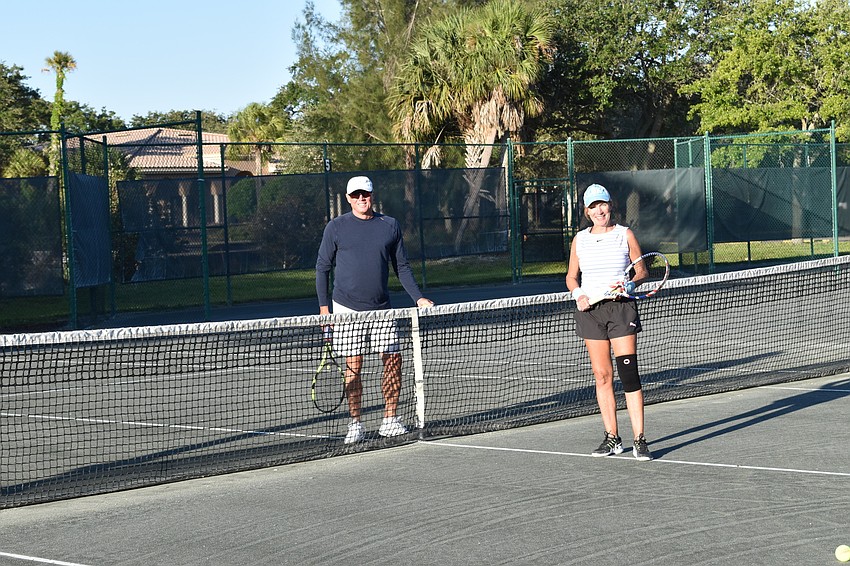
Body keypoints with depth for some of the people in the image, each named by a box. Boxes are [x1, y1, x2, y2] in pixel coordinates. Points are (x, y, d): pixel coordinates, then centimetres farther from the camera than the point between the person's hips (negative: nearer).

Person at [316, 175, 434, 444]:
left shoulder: (390, 226, 8)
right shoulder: (336, 227, 1)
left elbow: (402, 266, 13)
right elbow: (323, 267, 5)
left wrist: (418, 297, 4)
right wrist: (324, 306, -1)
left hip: (381, 309, 3)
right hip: (348, 310, -2)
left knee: (393, 361, -1)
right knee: (353, 366, -1)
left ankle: (390, 421, 11)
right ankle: (355, 424, 8)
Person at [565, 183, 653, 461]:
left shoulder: (625, 235, 2)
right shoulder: (580, 240, 9)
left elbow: (641, 271, 5)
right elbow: (571, 276, 16)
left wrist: (628, 283, -15)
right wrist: (578, 294, -4)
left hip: (621, 306, -3)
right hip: (590, 310, 3)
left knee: (629, 373, -11)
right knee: (602, 375, 5)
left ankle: (639, 440, -10)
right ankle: (612, 438, 13)